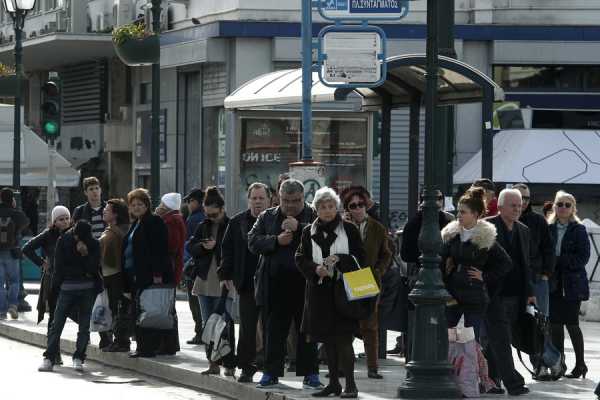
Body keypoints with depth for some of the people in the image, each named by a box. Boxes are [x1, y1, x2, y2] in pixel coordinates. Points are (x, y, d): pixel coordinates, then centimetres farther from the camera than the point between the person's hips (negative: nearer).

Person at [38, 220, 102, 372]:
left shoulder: (93, 244, 1)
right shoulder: (63, 241, -2)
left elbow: (94, 268, -6)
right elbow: (59, 267, -5)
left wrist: (85, 254, -17)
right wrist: (83, 272, -4)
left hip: (88, 289, 1)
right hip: (67, 287, -1)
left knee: (84, 326, 1)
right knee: (57, 324, -3)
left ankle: (79, 358, 7)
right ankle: (49, 358, -1)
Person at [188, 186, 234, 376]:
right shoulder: (203, 226, 12)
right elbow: (190, 247, 10)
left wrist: (216, 246, -14)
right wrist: (203, 246, -9)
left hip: (223, 282, -6)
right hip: (205, 280, 6)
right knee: (208, 325, 8)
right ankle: (214, 364, 12)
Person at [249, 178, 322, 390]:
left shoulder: (314, 216, 4)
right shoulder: (267, 217, 12)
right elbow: (253, 242, 3)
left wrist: (298, 228, -21)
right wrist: (276, 241, -11)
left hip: (305, 284, -2)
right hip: (274, 284, 2)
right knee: (273, 331, 5)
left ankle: (310, 374, 10)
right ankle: (271, 374, 12)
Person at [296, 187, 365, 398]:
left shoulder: (349, 229, 2)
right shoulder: (309, 232, 10)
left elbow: (359, 256, 0)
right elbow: (300, 259, 6)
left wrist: (339, 260, -16)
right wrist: (315, 269, -13)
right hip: (319, 291, 4)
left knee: (343, 339, -10)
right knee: (328, 340, 9)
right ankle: (333, 383, 16)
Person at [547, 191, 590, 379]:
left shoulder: (578, 230, -3)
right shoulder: (550, 229, 9)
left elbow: (583, 257, -9)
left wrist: (559, 260, -13)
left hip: (572, 284, -4)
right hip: (554, 284, 4)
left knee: (571, 323, -3)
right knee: (555, 323, 3)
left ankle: (580, 364, 8)